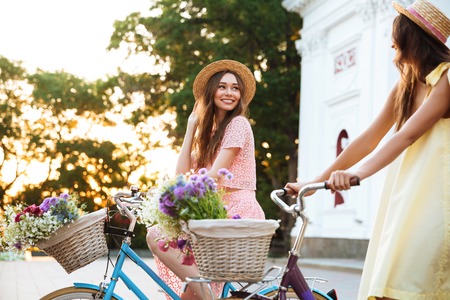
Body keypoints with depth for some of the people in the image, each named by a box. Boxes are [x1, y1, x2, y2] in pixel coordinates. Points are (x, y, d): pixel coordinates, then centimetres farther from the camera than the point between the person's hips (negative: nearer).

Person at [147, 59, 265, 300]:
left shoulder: (237, 123, -3)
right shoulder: (209, 132, 22)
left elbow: (214, 176, -13)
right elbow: (182, 175, 9)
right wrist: (191, 128, 11)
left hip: (238, 212, -9)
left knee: (156, 235, -20)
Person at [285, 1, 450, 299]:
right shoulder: (404, 87, 15)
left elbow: (408, 135, -20)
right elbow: (367, 141, 12)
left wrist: (358, 172, -32)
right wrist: (315, 182, 7)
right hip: (405, 199, 7)